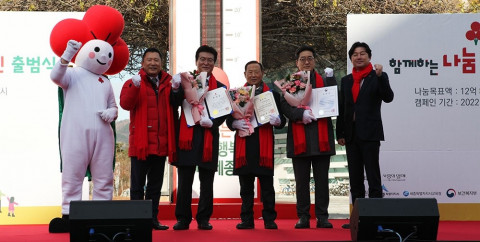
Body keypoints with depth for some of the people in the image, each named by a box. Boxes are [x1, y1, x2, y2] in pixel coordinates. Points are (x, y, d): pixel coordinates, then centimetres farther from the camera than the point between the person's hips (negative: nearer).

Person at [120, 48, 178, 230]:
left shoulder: (168, 83, 12)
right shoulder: (133, 82, 2)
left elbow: (174, 109, 9)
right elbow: (125, 104, -17)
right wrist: (135, 87, -28)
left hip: (161, 144, 4)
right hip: (140, 143, -4)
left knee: (156, 185, 11)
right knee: (137, 184, 1)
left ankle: (153, 218, 20)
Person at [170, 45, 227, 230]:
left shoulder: (219, 87, 10)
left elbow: (224, 113, 4)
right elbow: (174, 104, -5)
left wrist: (212, 122, -15)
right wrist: (176, 89, -24)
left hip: (209, 138, 1)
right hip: (187, 136, -1)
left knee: (207, 182, 5)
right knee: (184, 182, 2)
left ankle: (204, 219, 12)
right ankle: (183, 219, 7)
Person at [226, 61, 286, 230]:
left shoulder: (272, 95, 11)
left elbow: (282, 121, 8)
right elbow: (229, 120, 10)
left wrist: (277, 121, -15)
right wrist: (236, 123, -13)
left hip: (264, 146, -1)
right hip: (244, 145, 1)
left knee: (267, 185, 0)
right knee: (246, 186, 5)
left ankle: (269, 219, 6)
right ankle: (247, 220, 11)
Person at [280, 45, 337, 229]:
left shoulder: (324, 81, 11)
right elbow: (285, 106, -2)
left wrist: (330, 78, -10)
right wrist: (301, 113, -19)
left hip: (321, 137, 0)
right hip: (299, 137, 0)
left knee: (322, 179, 2)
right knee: (301, 180, 4)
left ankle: (322, 217, 7)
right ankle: (303, 217, 10)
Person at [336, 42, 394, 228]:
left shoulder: (378, 77, 0)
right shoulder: (346, 81, 14)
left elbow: (388, 97, -16)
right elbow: (342, 108, 14)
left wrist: (380, 76, -27)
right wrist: (340, 133, 9)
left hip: (370, 134, -6)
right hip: (351, 134, 6)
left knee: (373, 177, -5)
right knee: (355, 178, 9)